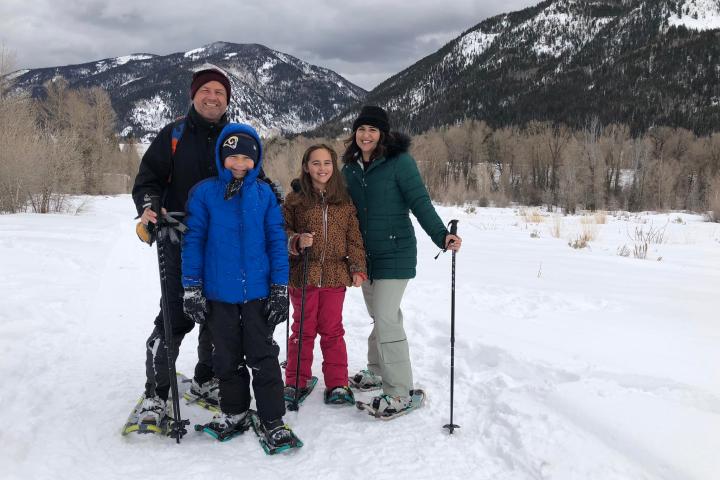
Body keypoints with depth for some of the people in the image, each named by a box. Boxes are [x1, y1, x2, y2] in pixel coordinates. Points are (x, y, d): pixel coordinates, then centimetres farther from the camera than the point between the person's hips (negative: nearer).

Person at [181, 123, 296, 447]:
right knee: (227, 357, 15)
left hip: (258, 291, 0)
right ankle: (234, 412, 32)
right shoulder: (204, 193, -3)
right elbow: (193, 240, -2)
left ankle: (273, 419, 17)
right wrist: (191, 288, -4)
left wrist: (280, 288, -4)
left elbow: (277, 241, 0)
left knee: (263, 357, 6)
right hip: (219, 293, 1)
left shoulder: (265, 194, -1)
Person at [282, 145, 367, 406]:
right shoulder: (295, 199, 1)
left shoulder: (345, 201, 7)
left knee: (332, 330, 7)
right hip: (303, 274, -1)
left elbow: (354, 238, 7)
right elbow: (282, 231, 2)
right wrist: (296, 241, -18)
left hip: (335, 275, 1)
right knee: (303, 330, 9)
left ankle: (337, 384, 16)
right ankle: (295, 382, 22)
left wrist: (358, 268, 2)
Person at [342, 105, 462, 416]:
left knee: (386, 320, -9)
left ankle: (400, 392, 1)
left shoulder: (399, 161, -11)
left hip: (394, 254, -6)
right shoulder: (350, 167, 8)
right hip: (365, 256, 6)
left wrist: (441, 235, -27)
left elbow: (420, 202, -15)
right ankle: (377, 371, 34)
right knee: (379, 317, 17)